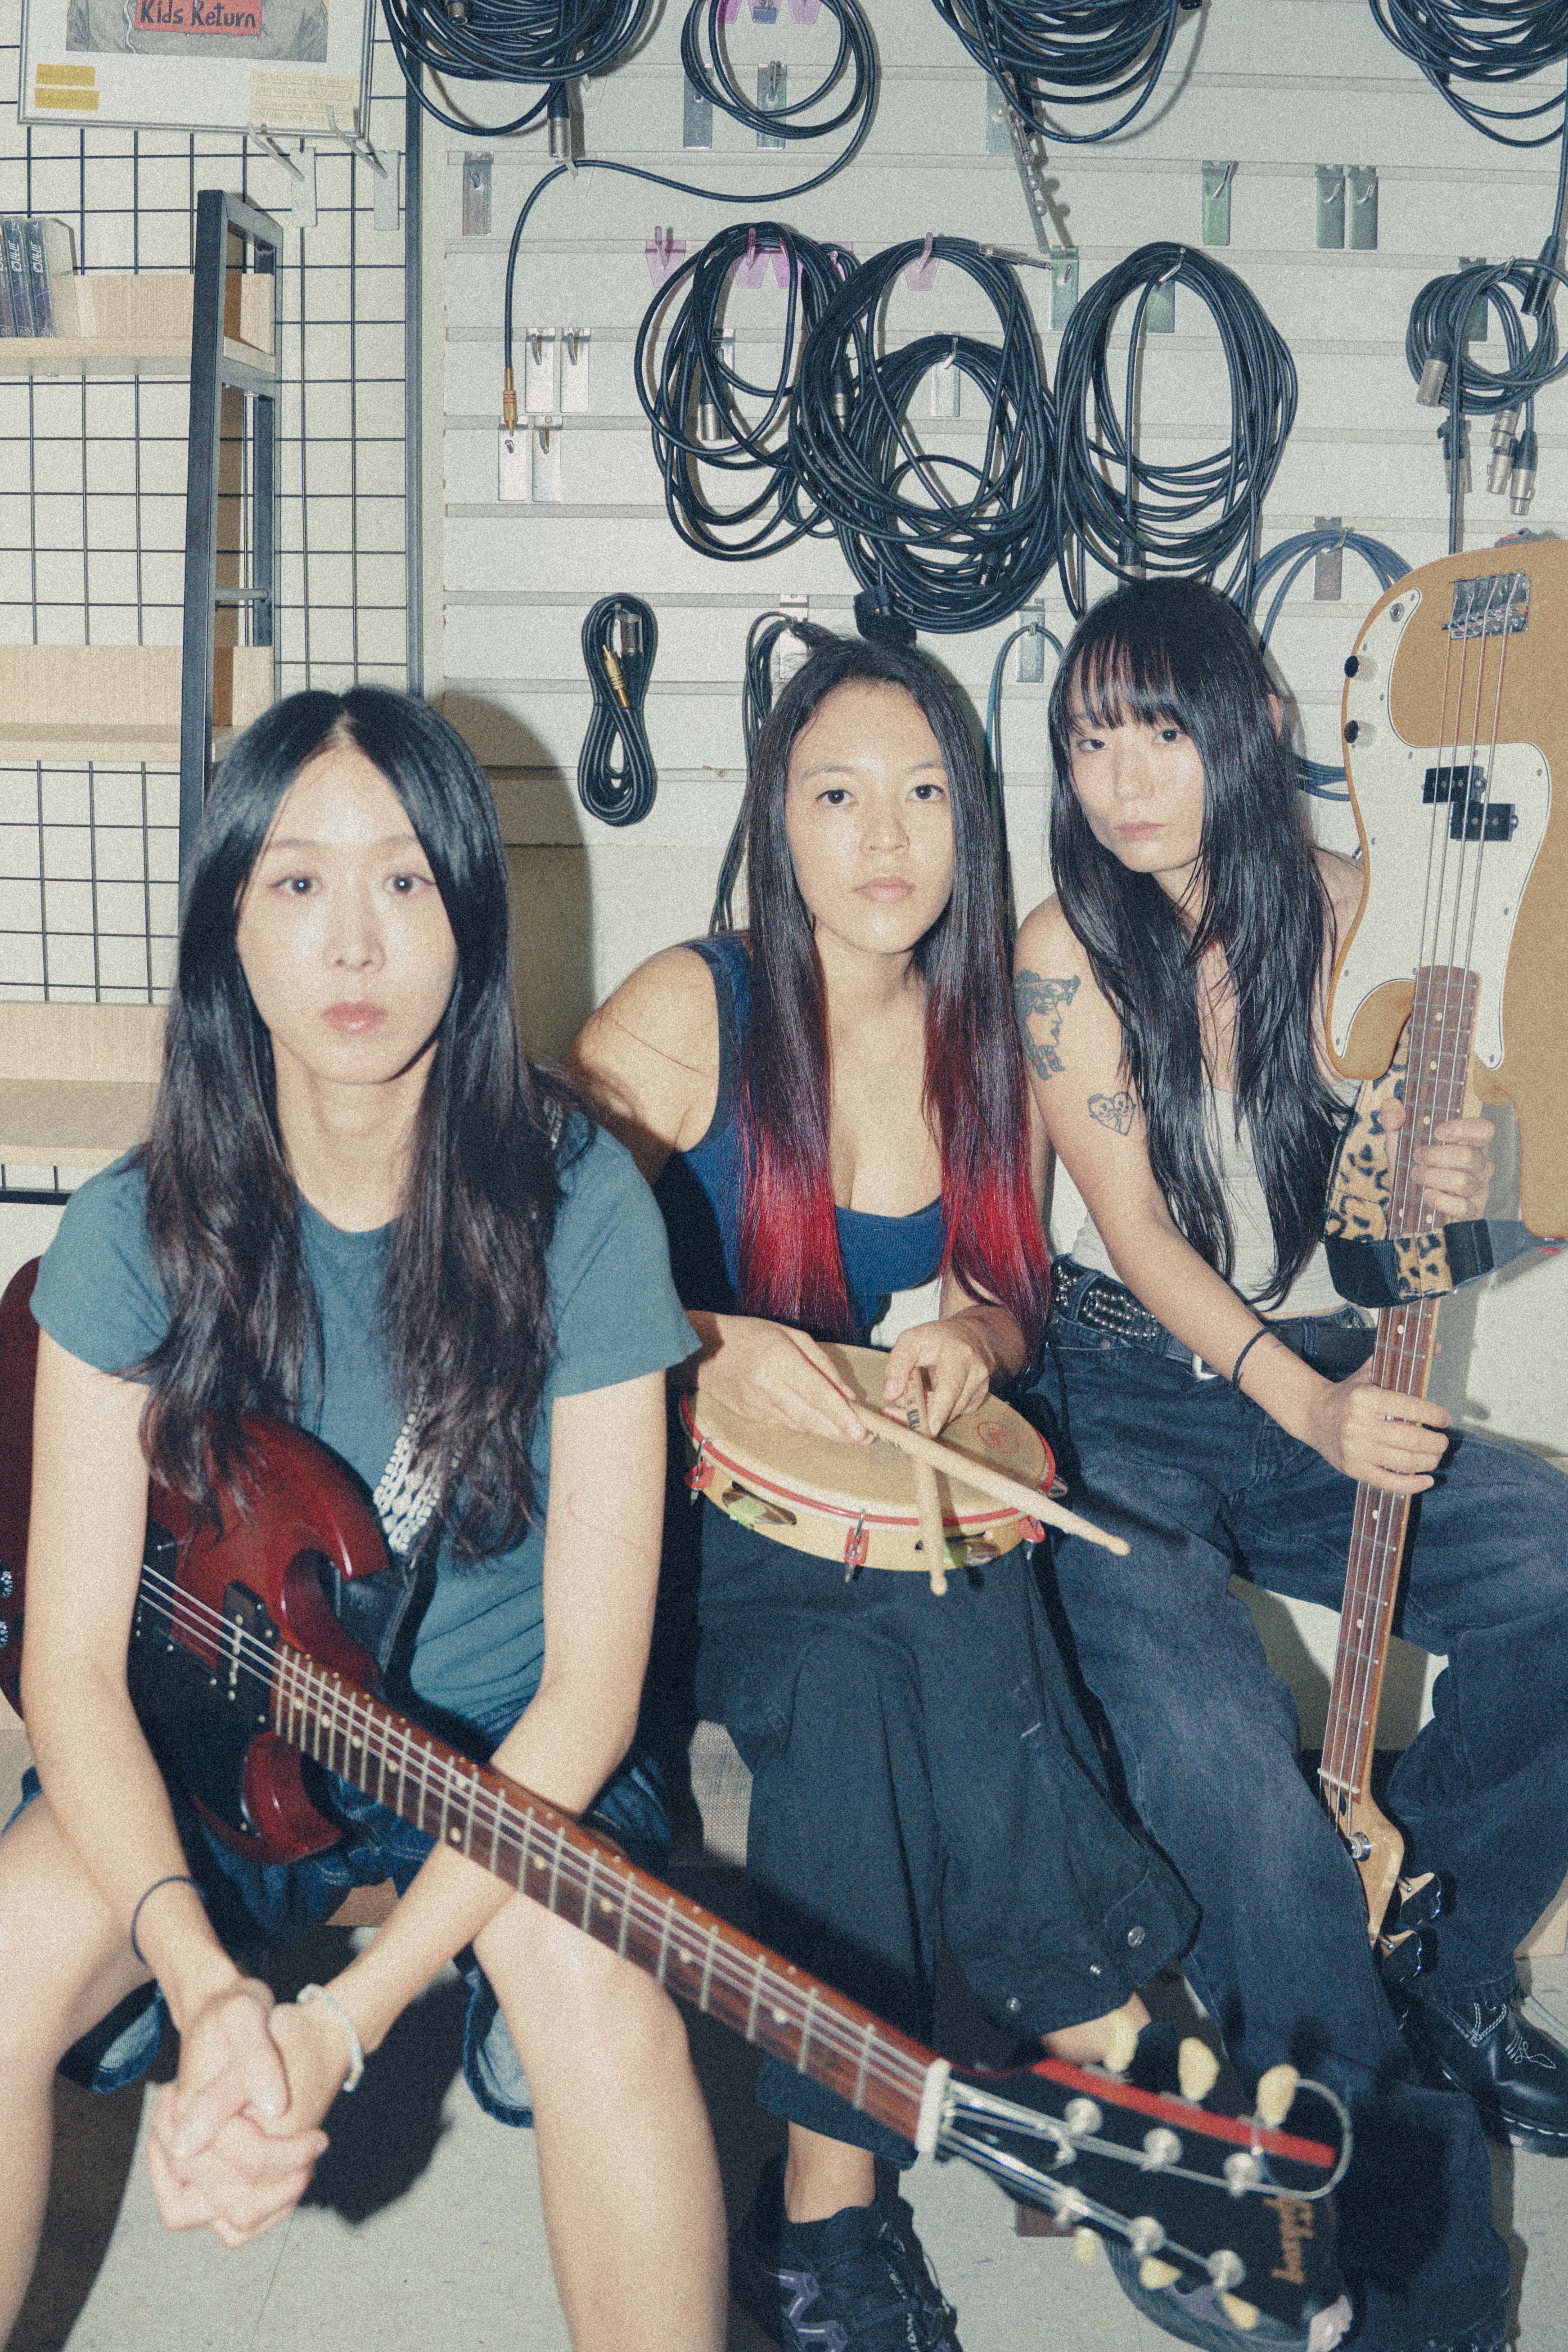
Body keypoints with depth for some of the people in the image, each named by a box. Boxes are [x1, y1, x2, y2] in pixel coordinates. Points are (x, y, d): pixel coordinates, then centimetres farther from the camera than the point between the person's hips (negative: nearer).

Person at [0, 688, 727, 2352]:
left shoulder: (576, 1207, -17)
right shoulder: (138, 1232, -11)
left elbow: (592, 1678, -17)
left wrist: (349, 2012, -26)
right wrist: (201, 1976, -27)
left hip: (503, 1746, -2)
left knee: (599, 1996, -32)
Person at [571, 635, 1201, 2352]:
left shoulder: (985, 1036, 5)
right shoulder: (686, 1009, -8)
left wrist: (971, 1335, -10)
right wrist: (709, 1344, -25)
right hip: (690, 1503, -3)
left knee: (861, 1669, -31)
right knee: (913, 1638, -33)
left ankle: (830, 2197, -21)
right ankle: (1123, 2067, -20)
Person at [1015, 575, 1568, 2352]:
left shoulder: (1328, 901, 4)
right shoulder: (1067, 952, -7)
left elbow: (1355, 1157, 13)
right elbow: (1135, 1228, -13)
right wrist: (1304, 1406, -26)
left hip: (1331, 1381, 5)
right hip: (1126, 1410, -4)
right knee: (1225, 1767, -27)